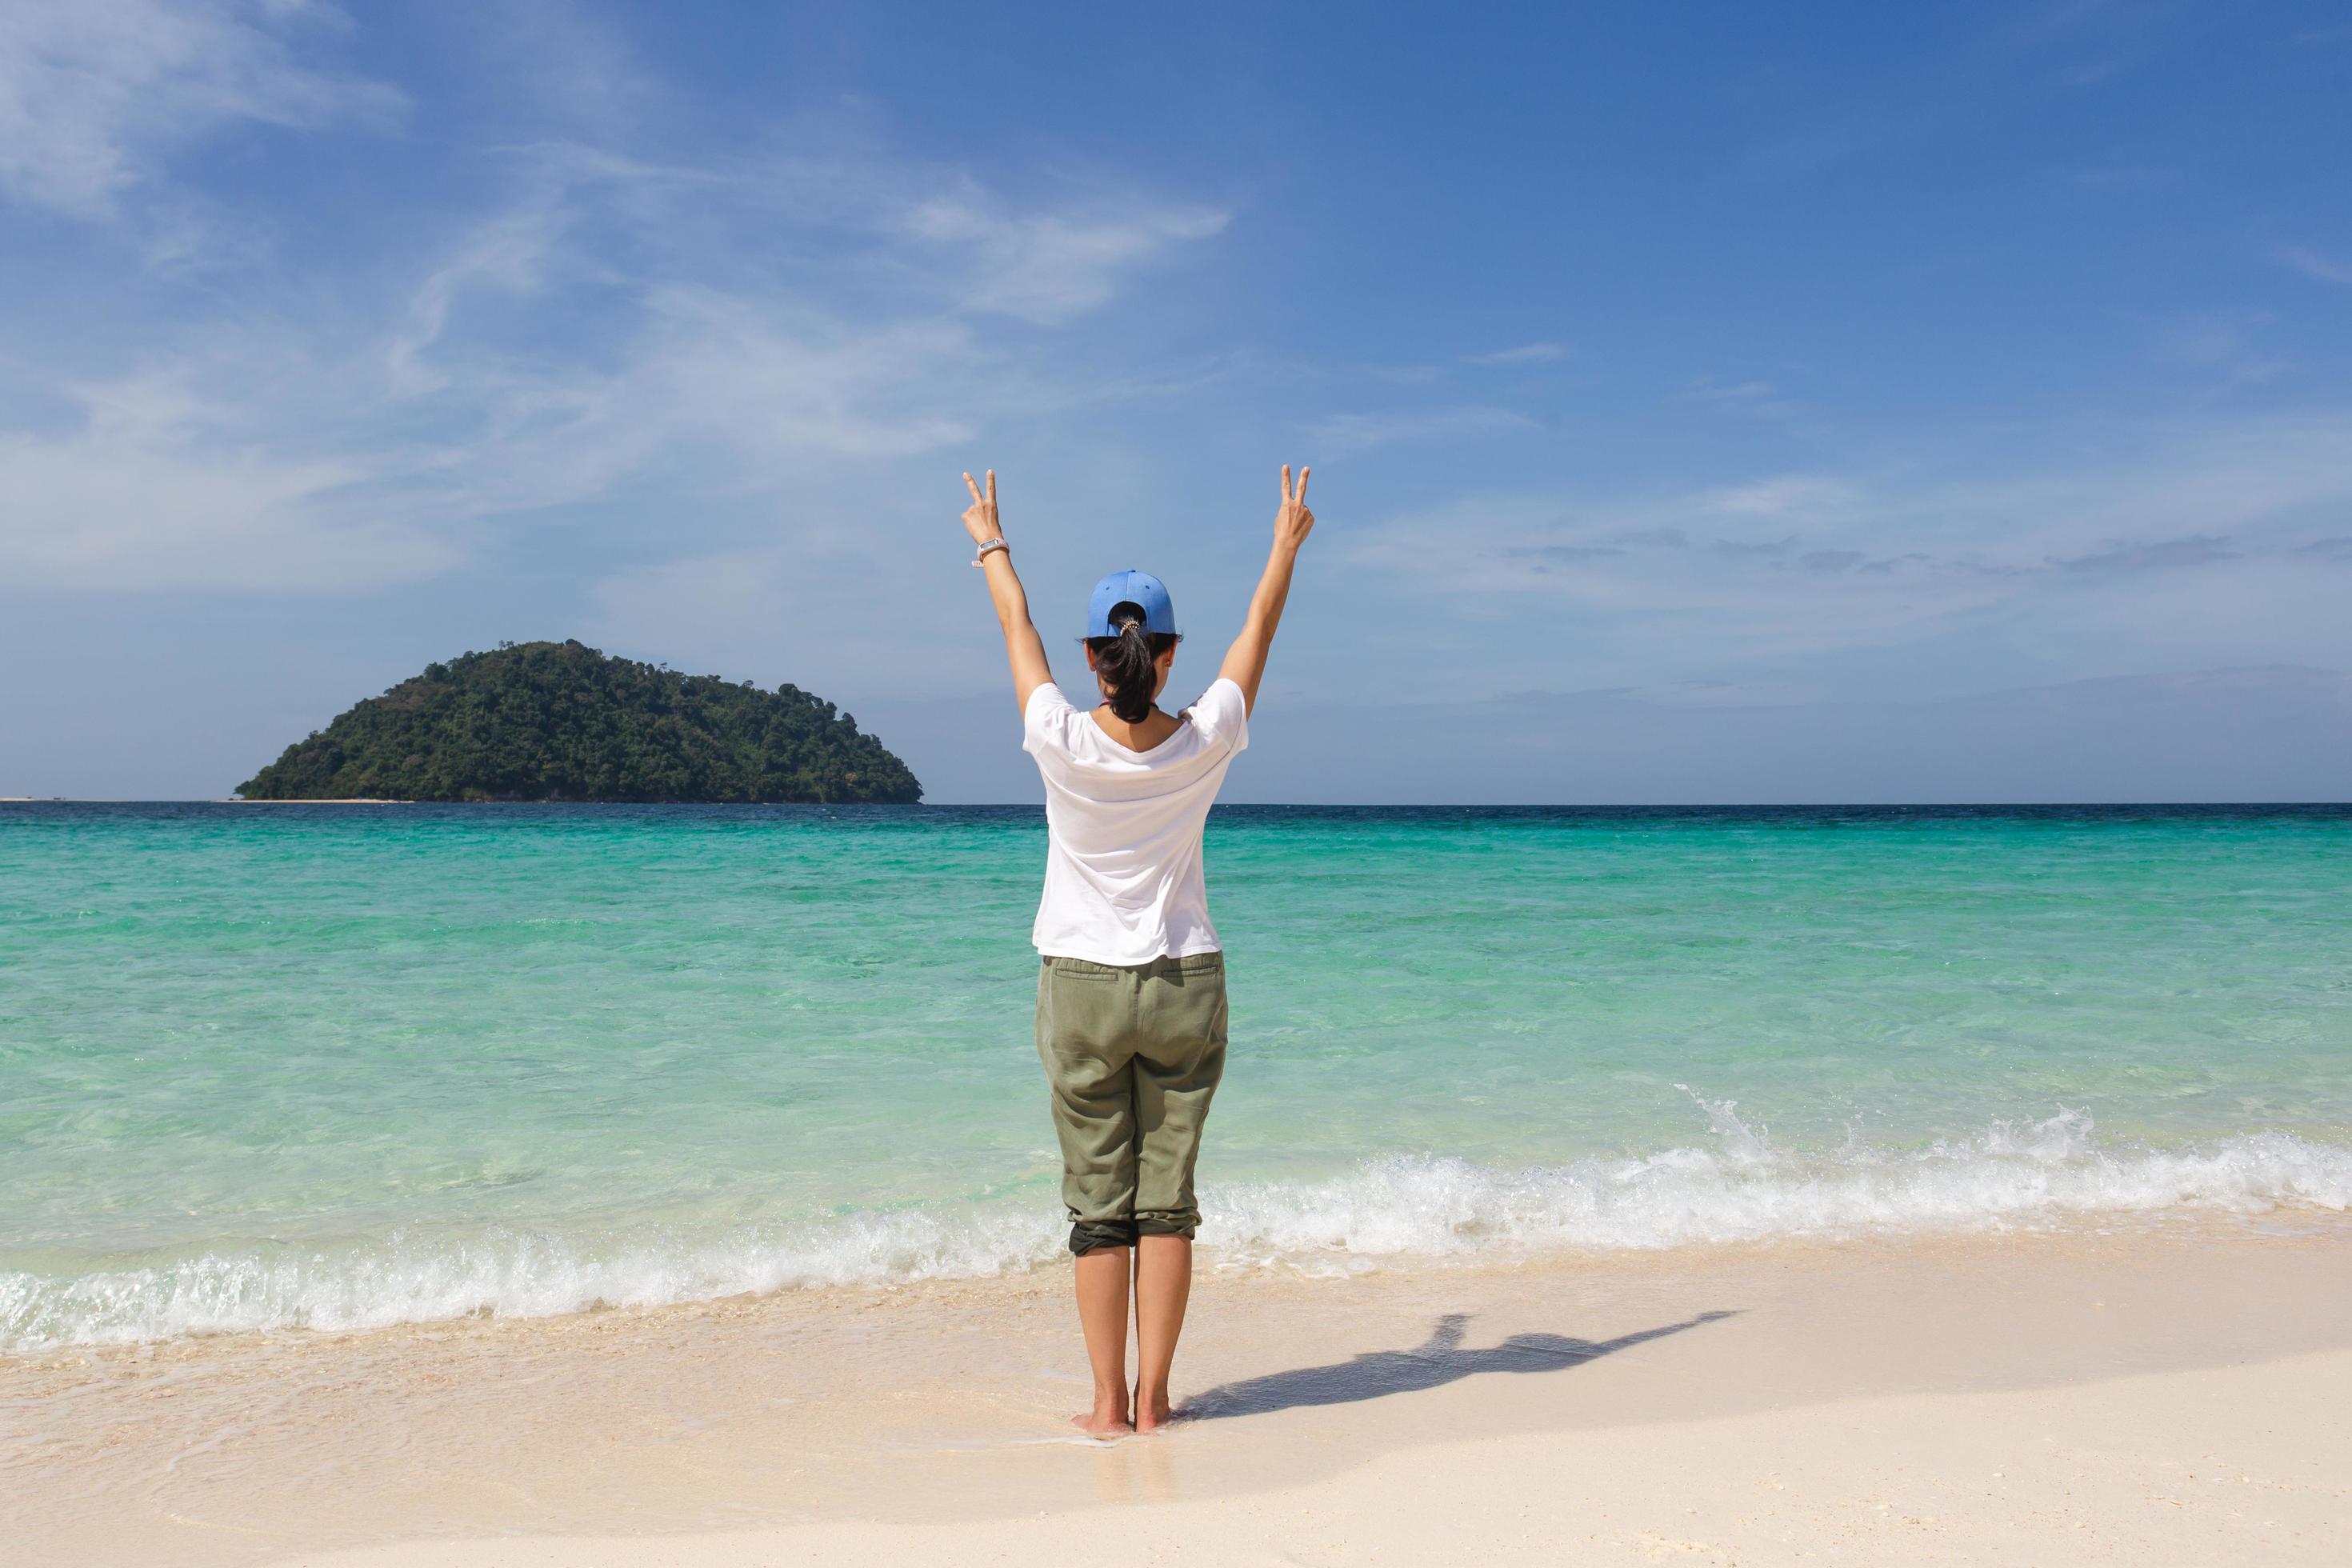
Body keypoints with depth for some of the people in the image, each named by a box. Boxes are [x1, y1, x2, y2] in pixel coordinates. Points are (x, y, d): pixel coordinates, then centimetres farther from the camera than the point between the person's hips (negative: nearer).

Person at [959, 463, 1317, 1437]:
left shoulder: (1063, 743, -13)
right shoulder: (1204, 744, -10)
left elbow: (1018, 628, 6)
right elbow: (1256, 636, 8)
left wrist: (991, 544, 24)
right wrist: (1287, 545, 25)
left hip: (1082, 988, -1)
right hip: (1186, 988, 1)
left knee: (1098, 1204, 6)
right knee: (1167, 1200, 6)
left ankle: (1109, 1403, 10)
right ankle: (1152, 1400, 11)